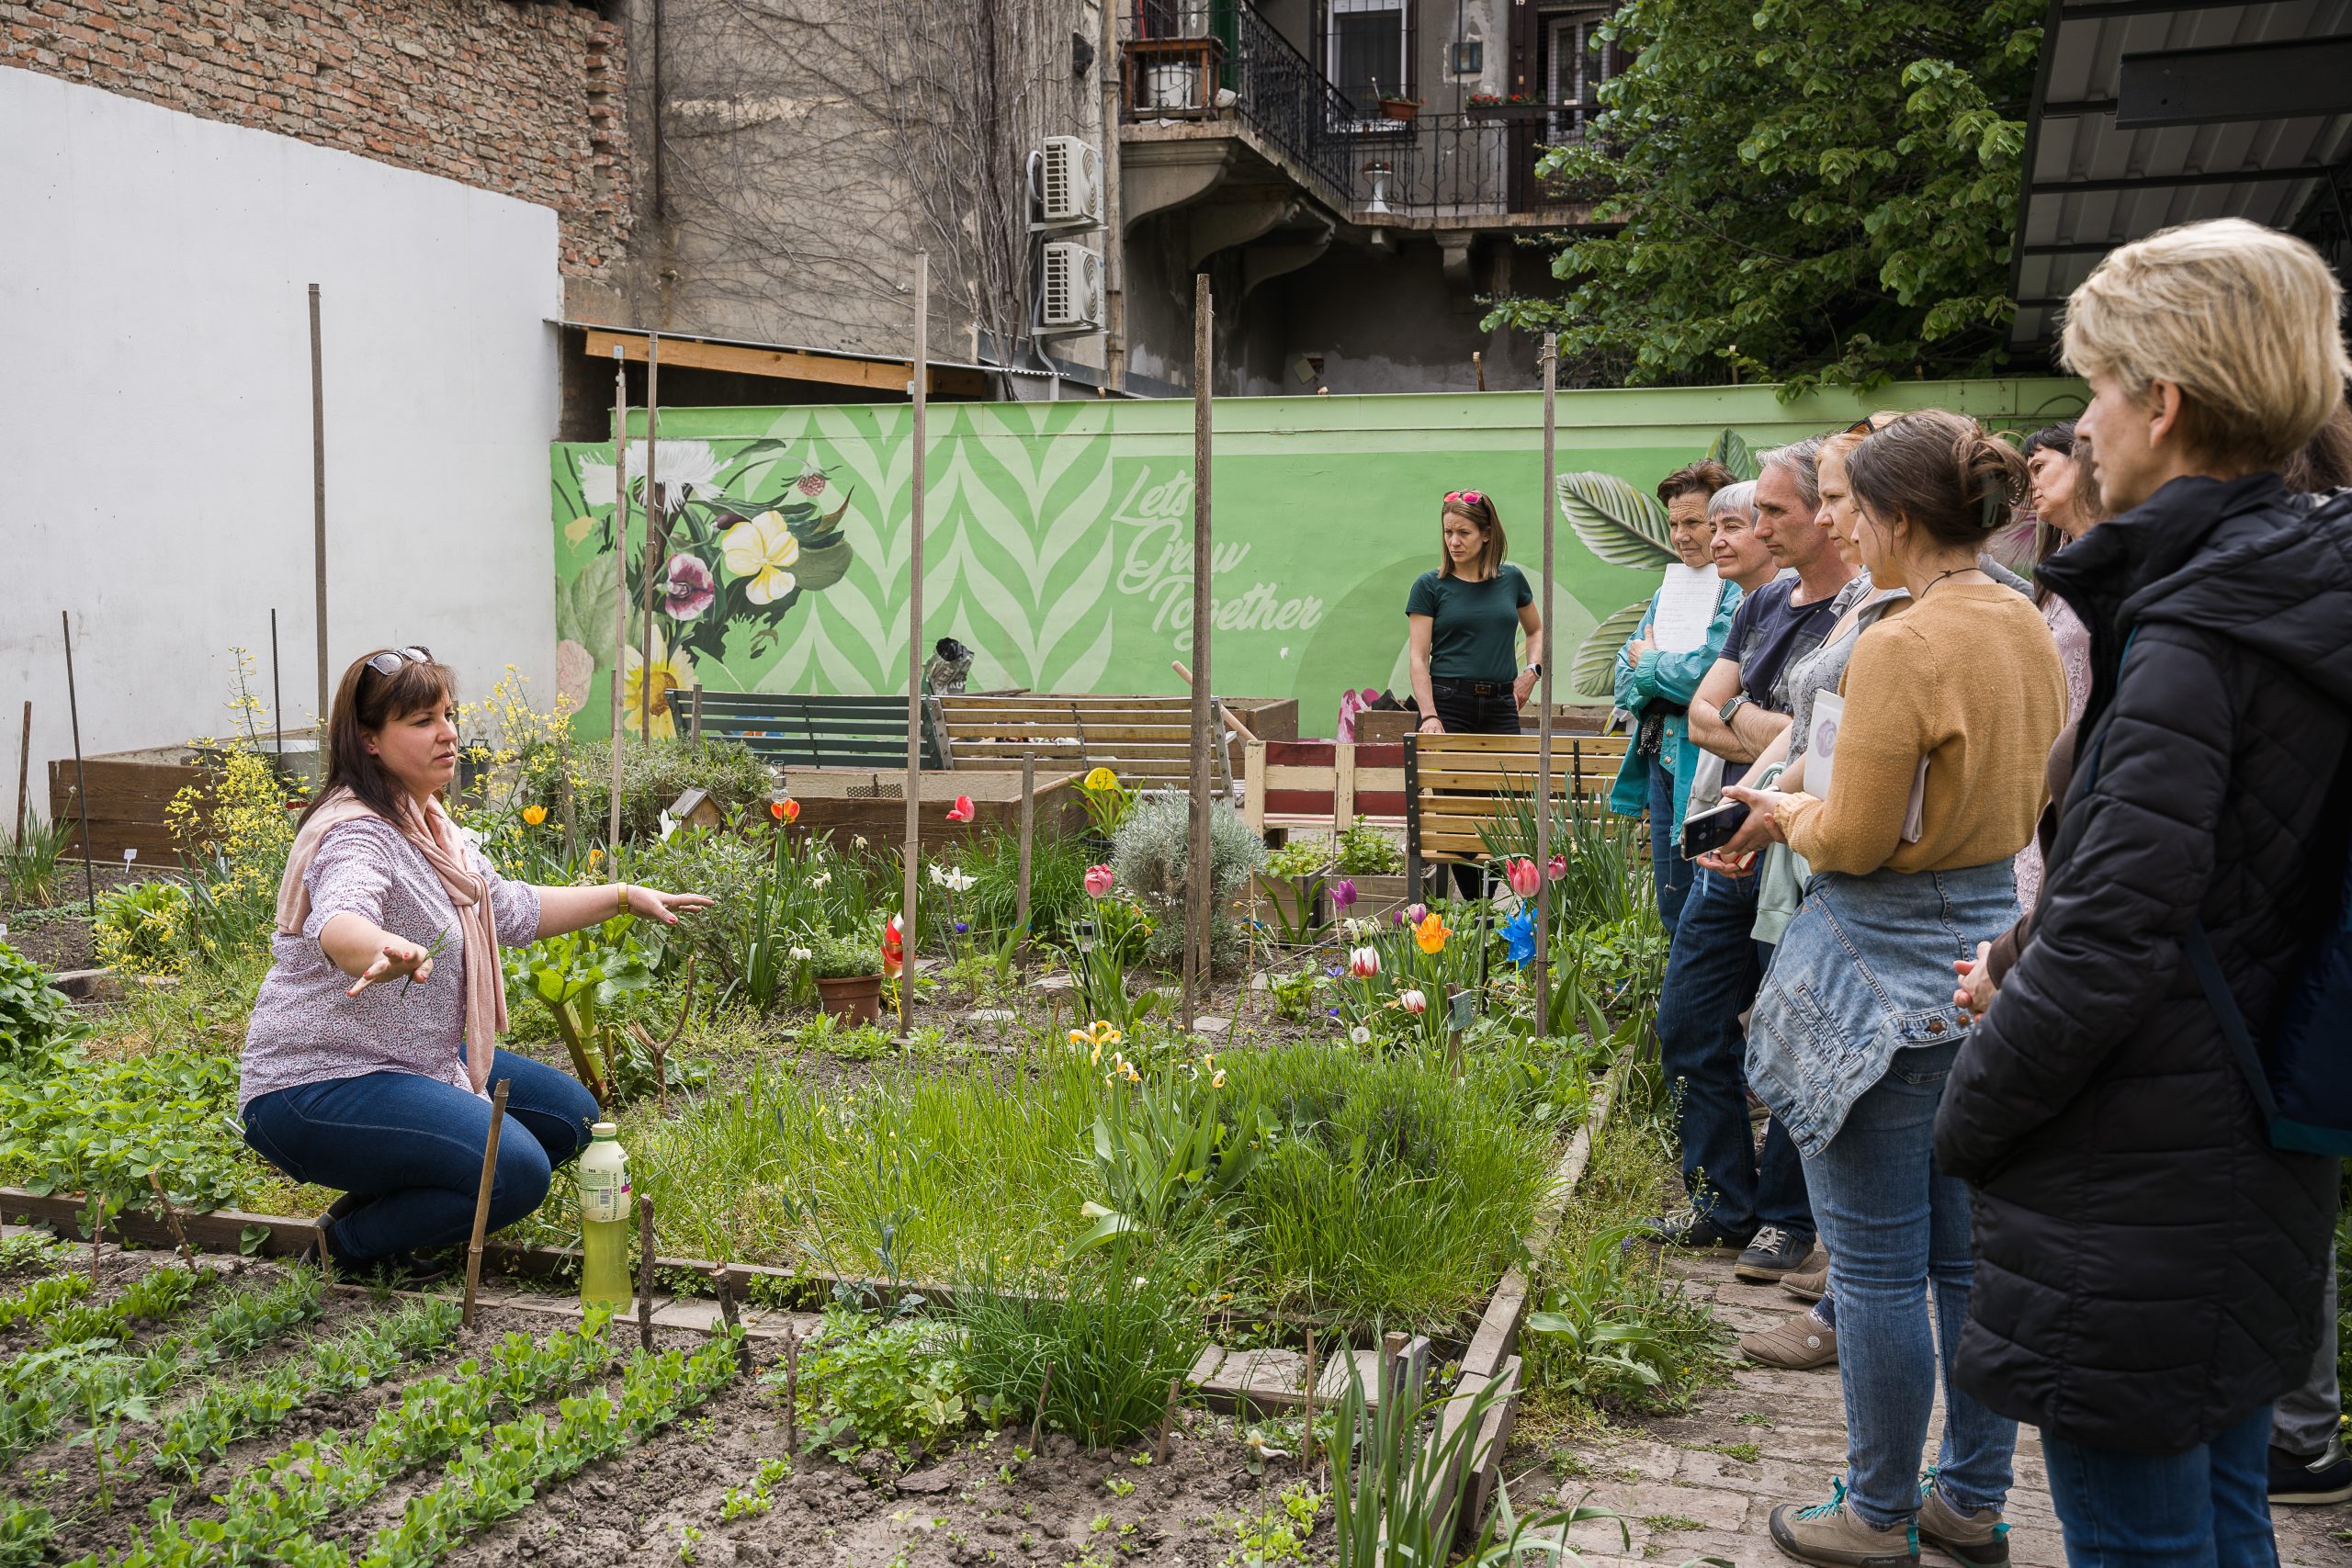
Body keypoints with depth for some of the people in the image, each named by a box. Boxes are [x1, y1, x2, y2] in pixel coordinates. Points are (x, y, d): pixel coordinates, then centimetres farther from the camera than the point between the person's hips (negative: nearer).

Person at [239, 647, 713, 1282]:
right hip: (315, 1088, -10)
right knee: (516, 1171, -26)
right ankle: (352, 1241, -4)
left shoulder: (425, 822, 10)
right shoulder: (356, 833, -21)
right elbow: (338, 922, -44)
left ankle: (391, 1201, 10)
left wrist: (624, 897, 22)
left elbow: (509, 909, 23)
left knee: (569, 1116, 12)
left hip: (413, 1063, 10)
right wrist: (383, 951, -67)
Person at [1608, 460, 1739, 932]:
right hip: (1661, 763, 8)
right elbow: (1626, 679, 14)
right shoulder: (1670, 587, 15)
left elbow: (1711, 672, -21)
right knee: (1673, 911, 16)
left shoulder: (1743, 591, -11)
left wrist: (1649, 663, -3)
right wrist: (1670, 675, -8)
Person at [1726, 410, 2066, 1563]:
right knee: (1972, 1252, 17)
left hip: (1886, 972, -9)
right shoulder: (2030, 633, 7)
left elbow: (1852, 841, -19)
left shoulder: (1899, 648, -20)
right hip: (1989, 950, 9)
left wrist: (1784, 812, 2)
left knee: (1878, 1266, 5)